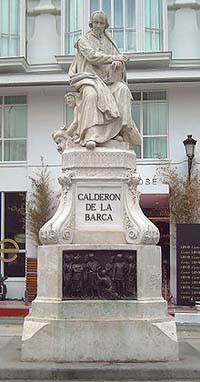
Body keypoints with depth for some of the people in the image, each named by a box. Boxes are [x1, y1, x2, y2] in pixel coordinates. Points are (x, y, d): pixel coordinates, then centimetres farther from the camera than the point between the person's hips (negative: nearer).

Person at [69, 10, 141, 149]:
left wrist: (118, 62, -13)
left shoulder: (109, 41, 24)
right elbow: (92, 56, -7)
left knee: (122, 90, -29)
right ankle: (91, 136, -48)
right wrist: (114, 58, -10)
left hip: (108, 79, 4)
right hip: (90, 77, -4)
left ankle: (118, 130, -33)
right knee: (92, 94, -38)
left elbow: (121, 59, 13)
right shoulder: (84, 40, 12)